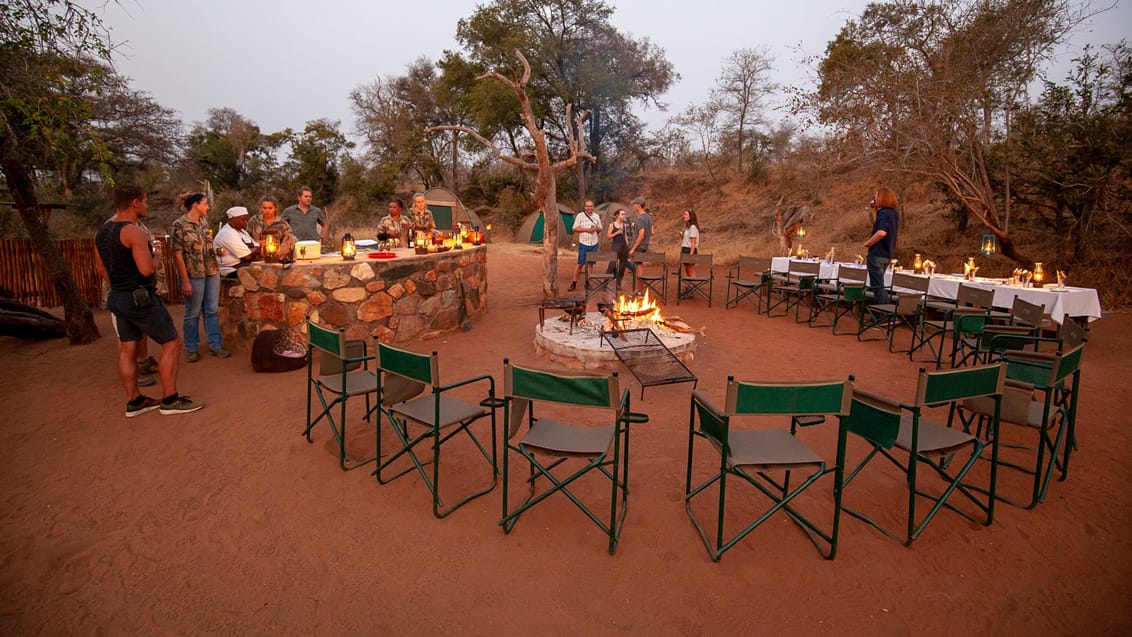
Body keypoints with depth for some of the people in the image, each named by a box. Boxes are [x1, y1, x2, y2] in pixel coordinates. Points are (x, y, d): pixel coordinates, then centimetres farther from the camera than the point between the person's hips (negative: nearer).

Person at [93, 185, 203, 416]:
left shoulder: (102, 231, 10)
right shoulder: (133, 231, -18)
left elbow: (101, 268, 17)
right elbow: (147, 269, -25)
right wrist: (157, 256, -6)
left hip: (118, 298, 9)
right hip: (141, 299, -9)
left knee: (127, 349, 12)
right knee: (171, 343, -1)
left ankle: (134, 401, 21)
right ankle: (170, 400, 1)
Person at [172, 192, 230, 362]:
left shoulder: (203, 222, 9)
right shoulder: (180, 225, -10)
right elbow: (177, 254, -13)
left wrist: (218, 251, 5)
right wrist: (185, 281, -16)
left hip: (212, 272, 6)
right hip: (194, 275, -6)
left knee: (212, 310, 10)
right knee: (193, 313, 6)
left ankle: (215, 345, 19)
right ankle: (192, 349, 19)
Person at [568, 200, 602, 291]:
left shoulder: (596, 216, 10)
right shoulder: (580, 215, -3)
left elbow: (600, 228, 16)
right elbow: (575, 229, -6)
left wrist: (596, 229, -8)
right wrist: (587, 230, -17)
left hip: (594, 244, 4)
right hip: (583, 244, -4)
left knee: (590, 263, 7)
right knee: (580, 264, -4)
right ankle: (574, 283, 3)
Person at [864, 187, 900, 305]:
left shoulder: (884, 213, -17)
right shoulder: (893, 213, 11)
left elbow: (881, 232, -31)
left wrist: (868, 242, -19)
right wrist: (875, 211, 16)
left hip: (878, 253, -9)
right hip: (888, 254, 9)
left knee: (877, 285, -3)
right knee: (879, 285, 19)